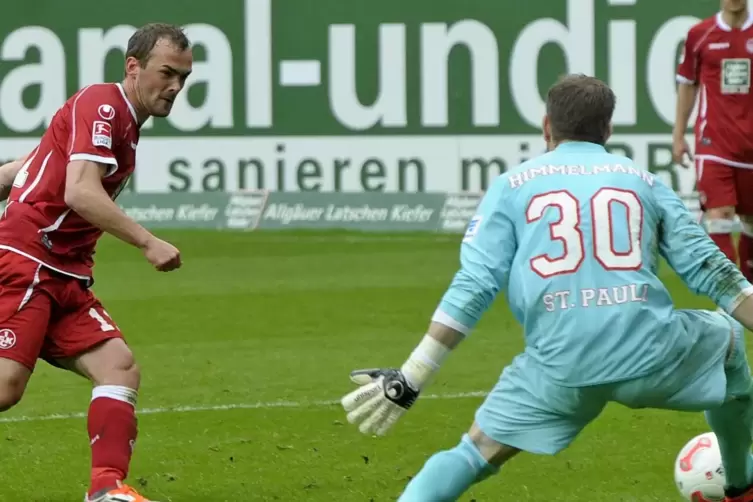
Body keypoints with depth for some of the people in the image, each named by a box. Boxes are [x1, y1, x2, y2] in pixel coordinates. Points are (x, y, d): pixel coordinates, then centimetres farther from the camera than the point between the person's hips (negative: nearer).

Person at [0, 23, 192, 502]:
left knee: (121, 368, -6)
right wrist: (148, 242, -23)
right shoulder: (102, 104, -9)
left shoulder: (123, 123, 19)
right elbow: (80, 192, -23)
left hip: (66, 280, 9)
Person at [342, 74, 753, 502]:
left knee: (477, 452, 11)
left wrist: (409, 381, 4)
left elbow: (473, 286, 3)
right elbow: (711, 270, 14)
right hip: (650, 352, 1)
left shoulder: (513, 185, 13)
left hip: (560, 367, -1)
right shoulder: (645, 182, 18)